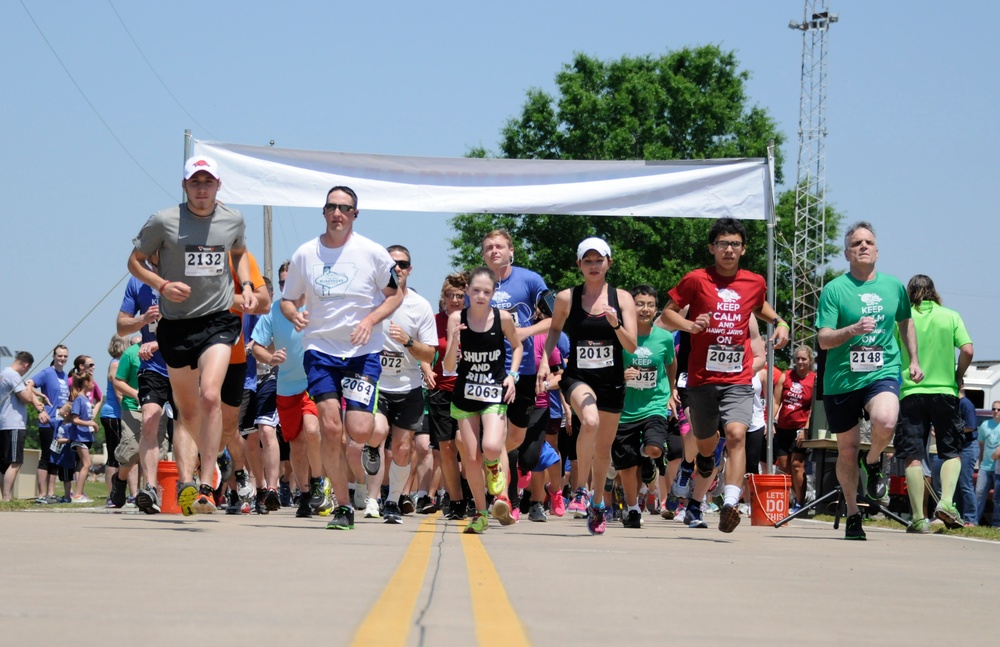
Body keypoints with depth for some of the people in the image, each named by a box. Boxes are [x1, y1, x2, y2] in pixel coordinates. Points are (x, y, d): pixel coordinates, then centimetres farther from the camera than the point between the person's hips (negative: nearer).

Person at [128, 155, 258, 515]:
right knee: (187, 411, 6)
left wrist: (246, 285, 8)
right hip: (176, 324, 0)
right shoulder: (164, 222, -5)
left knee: (210, 396, -20)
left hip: (218, 320, 0)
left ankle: (206, 486, -19)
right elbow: (135, 261, 4)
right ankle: (186, 483, 12)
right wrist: (161, 284, -13)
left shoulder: (233, 220, 4)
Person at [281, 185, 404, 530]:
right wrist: (294, 314, -11)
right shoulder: (304, 255, 3)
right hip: (320, 349, 1)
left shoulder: (373, 253, -3)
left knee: (359, 431, -12)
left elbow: (395, 293, 6)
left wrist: (371, 320, -11)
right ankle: (343, 506, 1)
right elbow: (287, 299, 13)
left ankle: (379, 430, 27)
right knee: (331, 428, -11)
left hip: (363, 350, -1)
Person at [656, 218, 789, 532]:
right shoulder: (696, 280, -1)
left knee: (736, 434, -23)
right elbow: (666, 315, 4)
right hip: (702, 379, -1)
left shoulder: (755, 282, 8)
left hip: (738, 379, 1)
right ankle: (695, 505, 34)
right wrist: (691, 325, -16)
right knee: (707, 447, 11)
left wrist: (779, 322, 11)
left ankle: (730, 504, -34)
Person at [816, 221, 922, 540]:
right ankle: (852, 513, 28)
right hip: (841, 379, -1)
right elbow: (823, 340, -10)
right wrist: (853, 329, -27)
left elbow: (906, 322, 25)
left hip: (883, 373, 1)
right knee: (848, 450, 7)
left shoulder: (894, 286, 6)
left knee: (885, 422, -31)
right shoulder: (834, 289, -4)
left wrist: (914, 360, 19)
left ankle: (873, 461, 3)